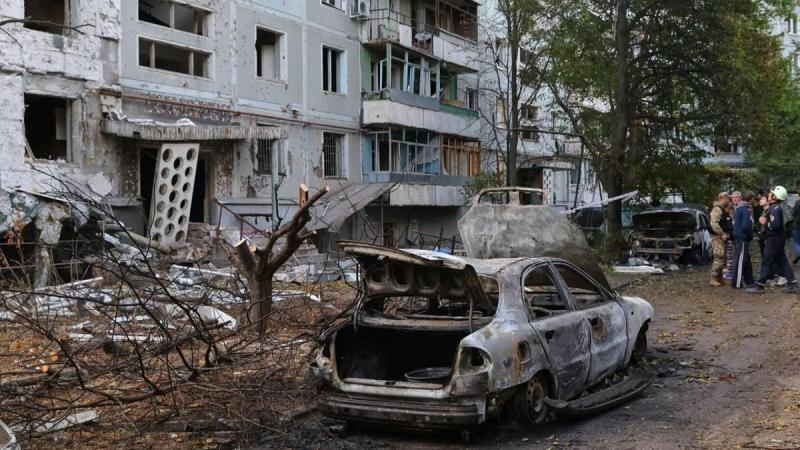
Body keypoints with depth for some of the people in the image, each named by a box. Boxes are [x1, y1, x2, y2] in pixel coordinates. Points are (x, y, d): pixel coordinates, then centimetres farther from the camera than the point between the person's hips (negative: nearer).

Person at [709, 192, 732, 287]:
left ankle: (719, 278, 19)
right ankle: (713, 279, -10)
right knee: (719, 259, -12)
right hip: (718, 237, -10)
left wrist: (726, 234, 13)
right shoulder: (717, 209, -14)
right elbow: (714, 223, -25)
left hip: (721, 238, 10)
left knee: (720, 259, 13)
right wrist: (722, 234, -24)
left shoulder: (722, 210, 20)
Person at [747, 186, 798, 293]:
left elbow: (775, 225, -29)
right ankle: (792, 283, 14)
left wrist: (765, 223, -15)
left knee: (766, 262, -4)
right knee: (783, 261, 12)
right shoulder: (777, 207, 11)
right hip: (779, 238, 10)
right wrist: (766, 221, 4)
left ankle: (759, 286, 1)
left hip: (774, 239, -10)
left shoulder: (774, 209, -20)